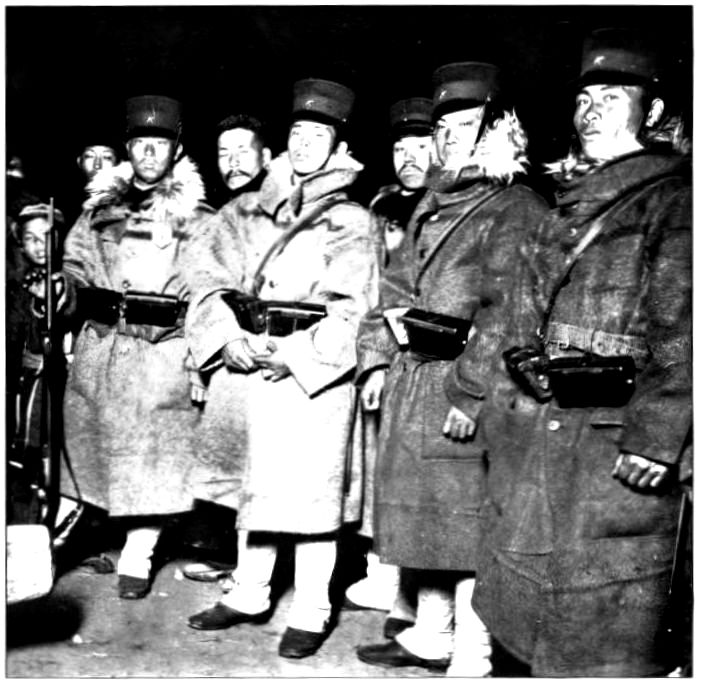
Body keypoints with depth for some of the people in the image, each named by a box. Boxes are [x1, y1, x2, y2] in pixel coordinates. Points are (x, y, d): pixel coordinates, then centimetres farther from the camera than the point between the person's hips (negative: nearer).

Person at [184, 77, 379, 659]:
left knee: (312, 489, -2)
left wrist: (296, 352, -16)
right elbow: (208, 275, 7)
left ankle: (310, 613, 10)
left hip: (316, 370, -4)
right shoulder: (250, 213, 13)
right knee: (254, 481, 13)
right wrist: (229, 338, -9)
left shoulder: (354, 222, 1)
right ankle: (248, 594, 26)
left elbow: (354, 307, -7)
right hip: (250, 364, 4)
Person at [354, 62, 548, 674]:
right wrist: (377, 357, 10)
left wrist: (471, 392, -25)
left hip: (462, 384, -9)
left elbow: (507, 314, -21)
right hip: (412, 381, 9)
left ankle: (472, 661, 11)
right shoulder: (434, 204, 16)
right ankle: (430, 638, 34)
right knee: (425, 516, 18)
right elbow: (397, 287, 18)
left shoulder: (518, 211, -11)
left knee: (467, 527, -2)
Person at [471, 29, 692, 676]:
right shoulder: (567, 204, 17)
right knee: (525, 574, 17)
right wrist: (501, 405, 16)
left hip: (613, 436, -7)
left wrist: (655, 435, -21)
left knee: (606, 608, 1)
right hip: (533, 426, 8)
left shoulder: (672, 199, -6)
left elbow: (680, 329, -15)